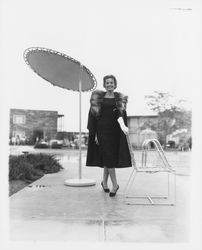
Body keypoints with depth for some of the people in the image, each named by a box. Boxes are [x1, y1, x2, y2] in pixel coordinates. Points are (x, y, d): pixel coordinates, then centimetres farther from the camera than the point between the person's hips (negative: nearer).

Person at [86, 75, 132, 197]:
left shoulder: (120, 99, 7)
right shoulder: (97, 98, 5)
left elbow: (120, 114, -9)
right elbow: (94, 116, 4)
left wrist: (123, 126, -28)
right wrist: (95, 133, -2)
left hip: (115, 131, 2)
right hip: (102, 130, -1)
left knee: (109, 157, 7)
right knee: (108, 156, -8)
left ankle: (105, 182, 26)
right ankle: (115, 184, 0)